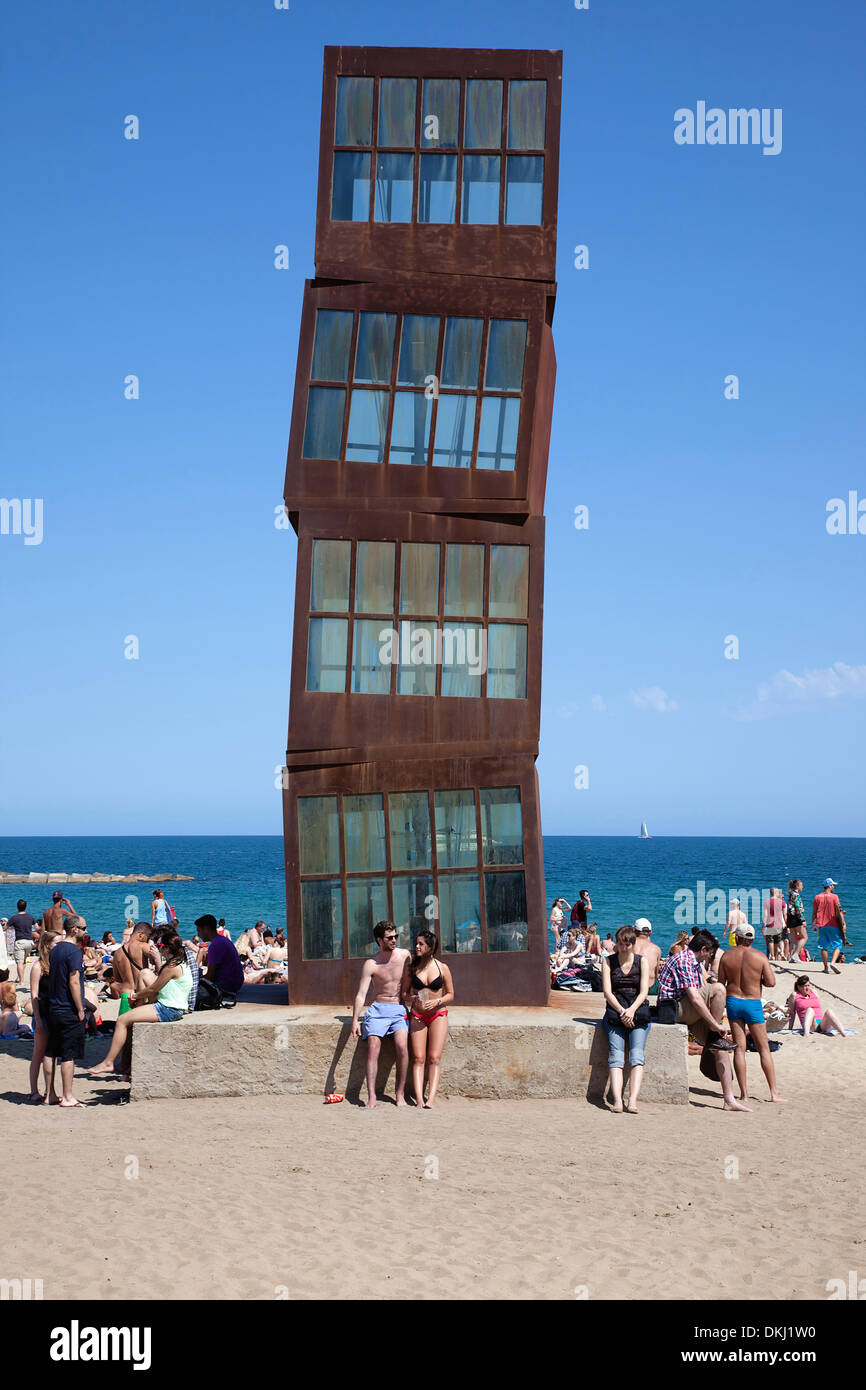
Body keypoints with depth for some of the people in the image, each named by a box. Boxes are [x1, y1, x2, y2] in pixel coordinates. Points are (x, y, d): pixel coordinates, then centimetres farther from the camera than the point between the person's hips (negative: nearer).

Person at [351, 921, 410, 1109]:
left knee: (402, 1046, -22)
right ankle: (371, 1096, -20)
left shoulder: (404, 955, 4)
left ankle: (400, 1093, -13)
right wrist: (355, 1020, -15)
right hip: (378, 1008, -1)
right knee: (373, 1047, -20)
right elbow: (361, 994, -6)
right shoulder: (370, 964, -4)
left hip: (399, 1009, 1)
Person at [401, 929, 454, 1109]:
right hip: (417, 1016, 1)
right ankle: (419, 1099, -15)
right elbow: (404, 993, 9)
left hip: (438, 1015, -1)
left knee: (434, 1058, -11)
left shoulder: (442, 968, -2)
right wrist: (412, 998, -13)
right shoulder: (411, 967, 2)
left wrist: (437, 1001, -13)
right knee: (418, 1058, -8)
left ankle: (431, 1098, -18)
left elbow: (450, 995, 5)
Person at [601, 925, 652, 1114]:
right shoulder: (608, 961, 12)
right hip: (615, 1011, 0)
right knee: (616, 1055, -21)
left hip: (638, 1011, 0)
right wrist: (621, 1011, -14)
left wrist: (631, 1010, -15)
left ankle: (633, 1100, -34)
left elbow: (644, 991, 2)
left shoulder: (642, 961, 11)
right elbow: (607, 991, 2)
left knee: (636, 1054, -22)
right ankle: (617, 1100, -36)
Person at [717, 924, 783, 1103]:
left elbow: (720, 983, 2)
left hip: (732, 1001, 2)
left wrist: (722, 1005, 15)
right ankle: (774, 1092, 3)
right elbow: (771, 982, -11)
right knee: (764, 1048, 6)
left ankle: (744, 1093, 1)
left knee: (739, 1048, 4)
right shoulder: (760, 957, -6)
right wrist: (759, 979, 9)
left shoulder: (727, 956, -1)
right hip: (753, 1003, -2)